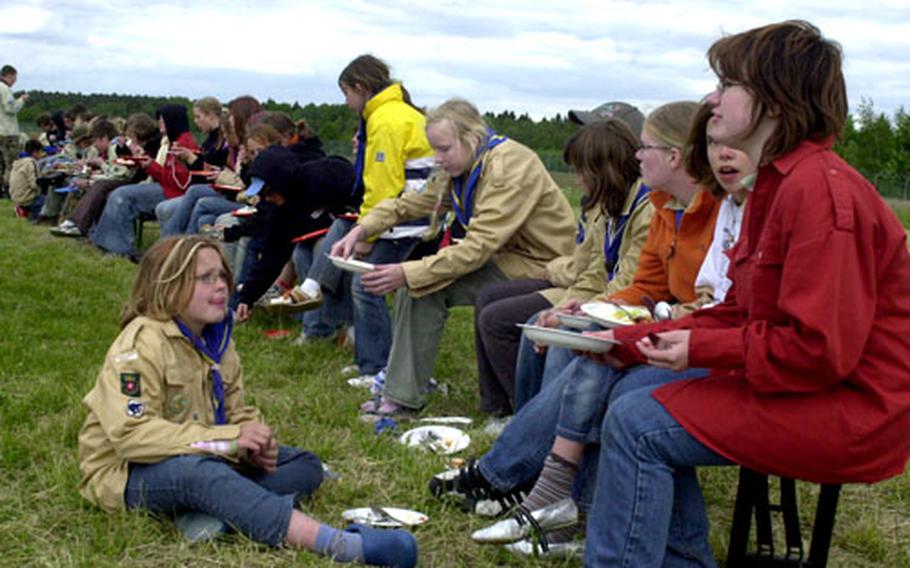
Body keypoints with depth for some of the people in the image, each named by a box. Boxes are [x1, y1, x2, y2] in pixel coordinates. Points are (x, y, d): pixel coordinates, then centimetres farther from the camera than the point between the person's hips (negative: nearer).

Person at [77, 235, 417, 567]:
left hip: (204, 461, 8)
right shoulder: (142, 342, -17)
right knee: (197, 470, -41)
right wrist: (228, 439, -30)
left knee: (306, 465, -1)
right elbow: (130, 434, -28)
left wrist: (255, 444, -16)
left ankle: (212, 514, -31)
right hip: (126, 474, -8)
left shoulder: (217, 340, 8)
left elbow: (237, 412, 9)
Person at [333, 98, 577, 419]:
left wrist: (408, 273, -31)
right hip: (505, 256, 9)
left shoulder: (510, 168, -22)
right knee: (417, 280, -4)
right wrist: (361, 230, -6)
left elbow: (477, 248, -28)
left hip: (539, 265, -9)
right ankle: (401, 396, 0)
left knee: (426, 284, -20)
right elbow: (414, 202, 9)